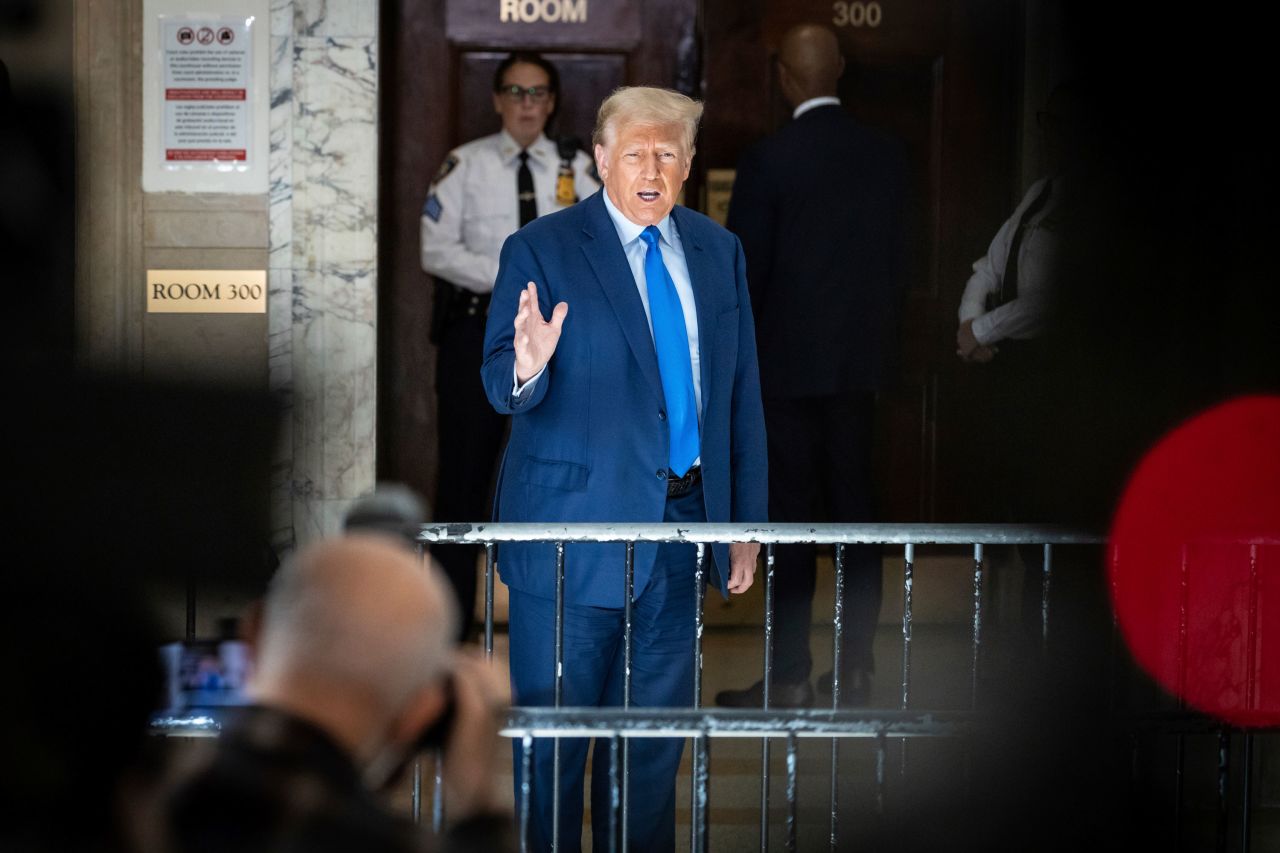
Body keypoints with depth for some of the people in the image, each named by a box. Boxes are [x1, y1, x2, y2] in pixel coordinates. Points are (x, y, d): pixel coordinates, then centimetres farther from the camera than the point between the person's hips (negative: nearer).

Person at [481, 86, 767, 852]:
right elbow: (501, 380, -13)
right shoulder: (541, 251, -6)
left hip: (683, 526, 5)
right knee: (553, 738, 1)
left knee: (653, 738, 12)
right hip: (576, 526, -4)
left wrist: (748, 522, 9)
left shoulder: (718, 253, 9)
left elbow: (743, 393, 12)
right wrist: (526, 369, -38)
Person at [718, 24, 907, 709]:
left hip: (788, 362, -5)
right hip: (860, 359, 5)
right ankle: (855, 668, 13)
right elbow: (894, 258, 8)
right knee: (853, 512, 10)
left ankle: (789, 676, -1)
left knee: (790, 518, -2)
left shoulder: (768, 160, -13)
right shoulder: (884, 156, 3)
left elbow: (745, 268, -10)